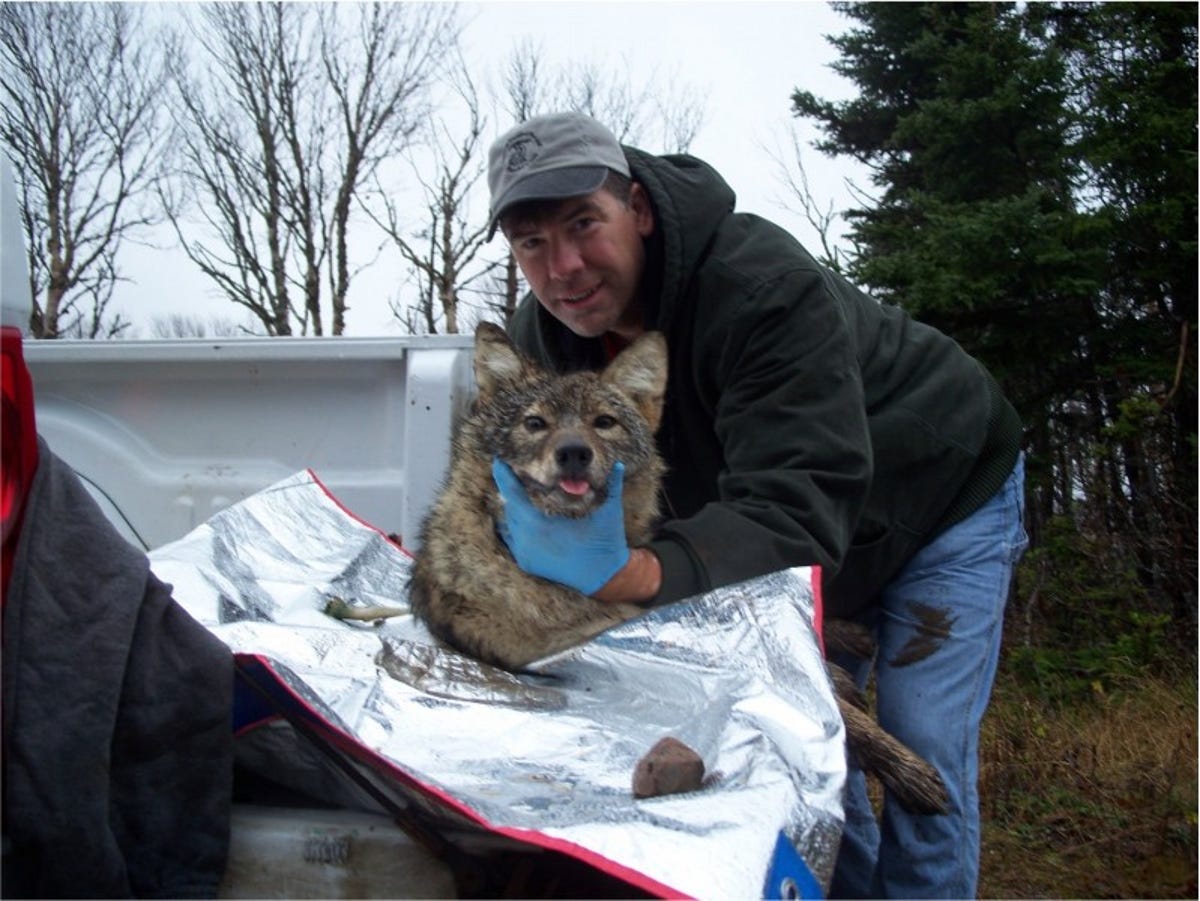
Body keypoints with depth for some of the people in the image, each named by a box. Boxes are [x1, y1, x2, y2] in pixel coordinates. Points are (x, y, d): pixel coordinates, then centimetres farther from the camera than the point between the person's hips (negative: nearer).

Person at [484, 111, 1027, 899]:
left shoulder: (765, 285, -39)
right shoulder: (542, 337, -16)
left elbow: (797, 511, -47)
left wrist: (643, 572, -63)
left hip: (945, 490, -5)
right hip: (826, 542, 6)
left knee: (922, 747, -11)